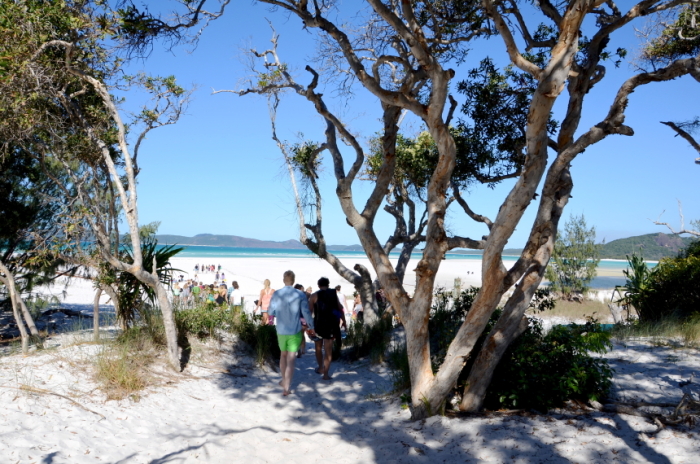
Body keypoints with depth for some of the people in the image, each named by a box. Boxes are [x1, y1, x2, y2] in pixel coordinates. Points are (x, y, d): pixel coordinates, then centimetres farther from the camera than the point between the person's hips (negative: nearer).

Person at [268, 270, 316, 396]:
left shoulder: (277, 294, -6)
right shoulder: (300, 295, -11)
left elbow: (270, 311, 3)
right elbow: (306, 313, -9)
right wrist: (311, 327, 5)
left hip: (281, 331, 3)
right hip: (295, 332, -2)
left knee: (283, 355, 23)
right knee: (291, 360, 1)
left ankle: (284, 381, 37)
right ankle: (286, 388, -3)